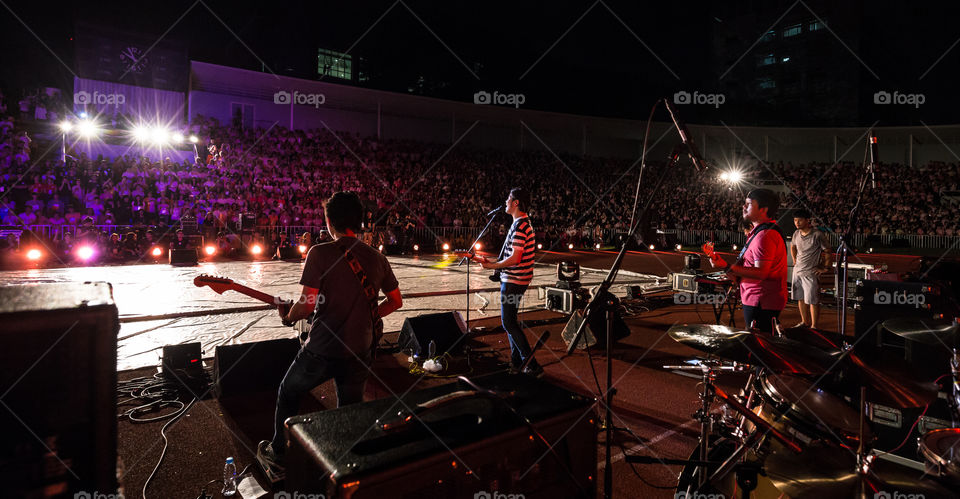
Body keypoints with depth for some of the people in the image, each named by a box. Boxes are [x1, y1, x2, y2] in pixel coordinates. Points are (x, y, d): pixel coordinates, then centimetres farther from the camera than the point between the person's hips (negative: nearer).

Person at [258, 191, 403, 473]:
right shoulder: (377, 258, 2)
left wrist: (287, 317, 4)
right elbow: (396, 301, 9)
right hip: (360, 349, 4)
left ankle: (278, 454, 38)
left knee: (288, 394, 24)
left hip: (323, 348, -3)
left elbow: (307, 305, -17)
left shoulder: (320, 253, -12)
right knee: (350, 407, 22)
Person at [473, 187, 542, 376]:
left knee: (509, 322, -6)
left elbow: (515, 259, -25)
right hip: (513, 279, 10)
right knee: (509, 320, 17)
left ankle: (532, 365, -2)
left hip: (513, 281, -10)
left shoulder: (519, 226, -19)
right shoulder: (523, 223, 14)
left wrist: (492, 266, -14)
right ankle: (516, 360, 26)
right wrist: (493, 260, 17)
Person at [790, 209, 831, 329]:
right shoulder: (796, 234, 6)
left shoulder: (817, 235, -13)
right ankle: (805, 322, 27)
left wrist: (825, 267, -6)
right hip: (797, 271, 6)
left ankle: (814, 326, 6)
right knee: (800, 298, 14)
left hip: (811, 273, -6)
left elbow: (827, 251, -6)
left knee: (813, 300, -3)